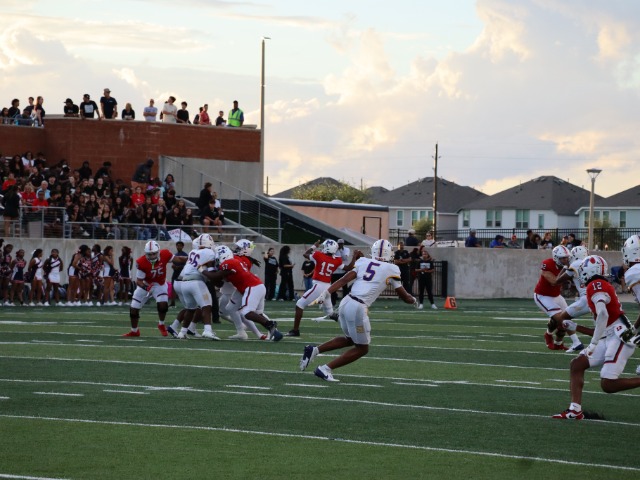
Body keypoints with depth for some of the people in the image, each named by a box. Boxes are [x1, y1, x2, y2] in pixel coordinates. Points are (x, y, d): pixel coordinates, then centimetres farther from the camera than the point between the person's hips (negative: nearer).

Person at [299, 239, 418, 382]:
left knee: (349, 339, 28)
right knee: (362, 348, 11)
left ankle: (314, 350, 13)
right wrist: (413, 300, 33)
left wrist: (326, 293, -1)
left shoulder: (363, 262, 14)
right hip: (358, 308, -6)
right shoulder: (391, 270, 4)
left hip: (345, 302, 6)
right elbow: (404, 297, 13)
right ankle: (325, 369, 3)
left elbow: (344, 279, 3)